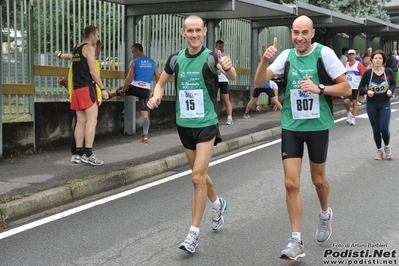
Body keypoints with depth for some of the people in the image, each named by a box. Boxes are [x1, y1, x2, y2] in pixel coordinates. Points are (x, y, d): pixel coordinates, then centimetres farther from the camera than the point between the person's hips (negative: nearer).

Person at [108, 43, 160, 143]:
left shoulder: (134, 62, -2)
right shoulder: (152, 62, 12)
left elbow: (129, 78, -6)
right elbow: (158, 78, 12)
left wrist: (123, 90, 2)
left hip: (135, 87, -3)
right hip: (146, 90, 3)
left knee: (116, 91, 24)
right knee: (145, 113, 2)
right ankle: (145, 136, -2)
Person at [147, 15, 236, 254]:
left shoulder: (211, 57, -13)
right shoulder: (176, 59, 1)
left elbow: (232, 77, -31)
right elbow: (161, 83, 15)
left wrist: (229, 68, -54)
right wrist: (156, 97, -7)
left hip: (207, 124, -5)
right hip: (184, 124, 5)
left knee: (198, 177, -12)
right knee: (199, 174, 18)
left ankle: (194, 234, -4)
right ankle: (218, 204, 47)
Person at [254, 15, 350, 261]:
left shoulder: (324, 53, -9)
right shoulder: (287, 56, 0)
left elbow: (346, 88, -6)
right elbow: (259, 82, -6)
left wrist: (319, 88, -21)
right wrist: (265, 59, -23)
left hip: (317, 125, -2)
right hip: (291, 126, 2)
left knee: (318, 179, 14)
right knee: (291, 183, -4)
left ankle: (325, 214, 47)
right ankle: (297, 242, 3)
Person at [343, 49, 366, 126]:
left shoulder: (359, 65, -4)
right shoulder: (346, 65, 8)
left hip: (356, 87, -2)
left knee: (355, 102, 4)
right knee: (346, 101, -12)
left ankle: (353, 118, 13)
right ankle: (348, 113, 16)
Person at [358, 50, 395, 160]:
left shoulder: (388, 71, -8)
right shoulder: (368, 73, -10)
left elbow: (394, 83, 8)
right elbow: (361, 87, 0)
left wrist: (391, 90, -11)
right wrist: (367, 91, -20)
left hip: (385, 104, 0)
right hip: (371, 104, 1)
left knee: (384, 128, -7)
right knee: (376, 129, 7)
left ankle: (387, 147, 23)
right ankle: (379, 150, 27)